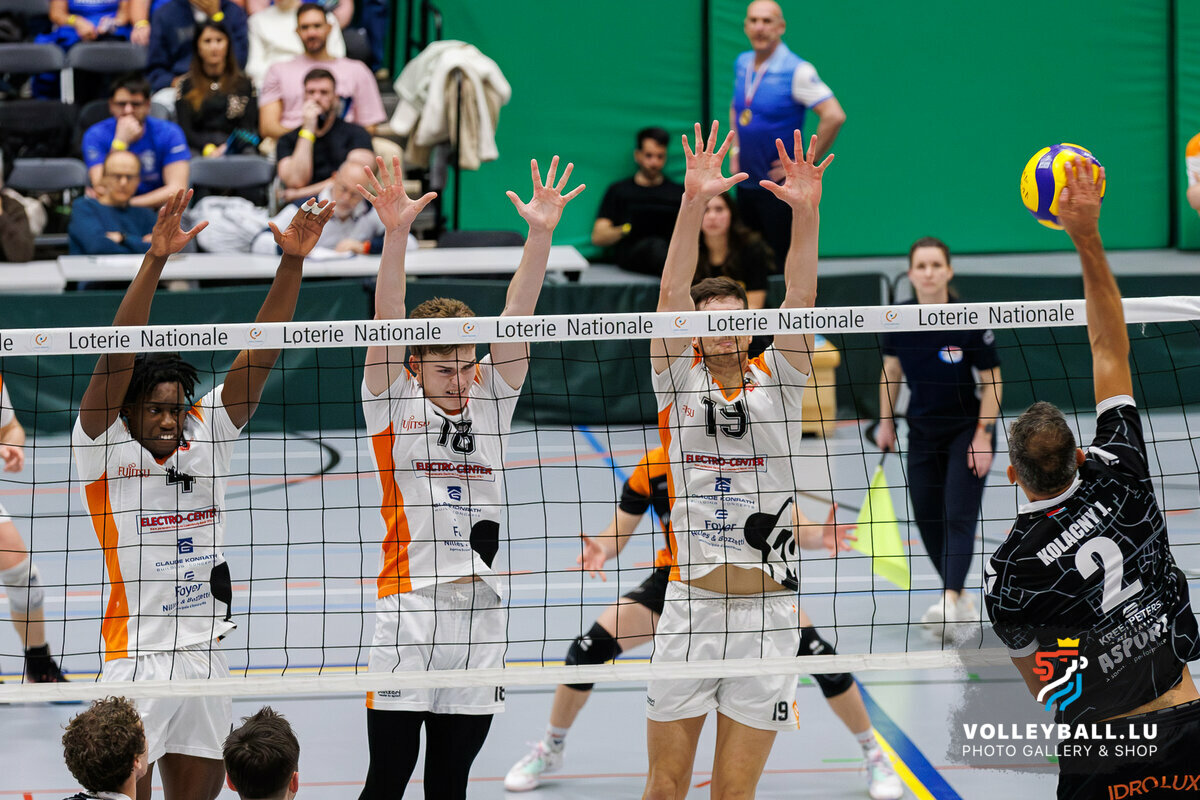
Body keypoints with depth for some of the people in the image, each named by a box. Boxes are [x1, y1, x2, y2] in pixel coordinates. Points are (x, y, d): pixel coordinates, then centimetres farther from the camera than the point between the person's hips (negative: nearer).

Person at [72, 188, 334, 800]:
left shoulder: (205, 438, 6)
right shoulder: (104, 451, -6)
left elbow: (258, 354, 1)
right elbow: (118, 354, -19)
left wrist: (292, 263, -9)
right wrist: (154, 261, -29)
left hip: (206, 656, 5)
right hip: (136, 662, -5)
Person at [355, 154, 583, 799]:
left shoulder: (490, 404, 10)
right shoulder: (394, 406, 2)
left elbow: (517, 314, 0)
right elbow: (387, 320, -11)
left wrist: (541, 232, -12)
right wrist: (396, 235, -25)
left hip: (479, 613, 4)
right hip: (405, 610, -3)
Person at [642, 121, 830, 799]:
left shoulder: (776, 382, 6)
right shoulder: (680, 381, 4)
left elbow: (800, 299, -8)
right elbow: (673, 295, -9)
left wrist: (806, 212, -23)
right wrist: (694, 203, -23)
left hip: (768, 611, 0)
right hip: (690, 608, 0)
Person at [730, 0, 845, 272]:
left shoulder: (797, 71, -14)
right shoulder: (742, 64, 8)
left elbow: (834, 116, -21)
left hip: (780, 188, -7)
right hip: (745, 185, 7)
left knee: (784, 268, -5)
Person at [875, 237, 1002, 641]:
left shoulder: (970, 321, -18)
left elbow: (992, 382, -11)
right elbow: (891, 371, 10)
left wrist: (982, 435, -16)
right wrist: (886, 422, 7)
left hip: (968, 429, -5)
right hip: (923, 432, 5)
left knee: (958, 517, -16)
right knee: (928, 520, 5)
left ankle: (950, 604, -28)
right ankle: (963, 601, 19)